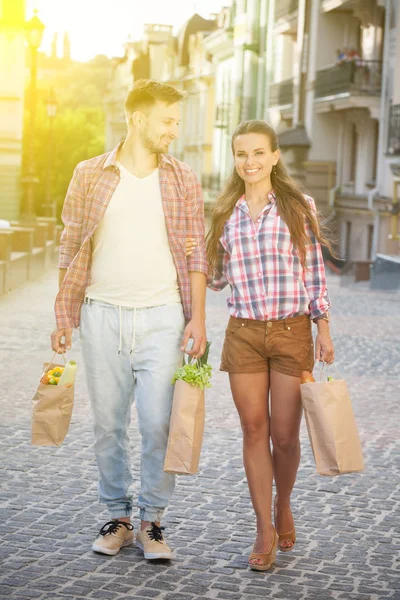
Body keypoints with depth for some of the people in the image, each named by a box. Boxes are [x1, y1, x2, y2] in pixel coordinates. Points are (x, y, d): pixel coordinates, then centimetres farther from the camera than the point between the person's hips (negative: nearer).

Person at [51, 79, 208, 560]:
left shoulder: (182, 180, 5)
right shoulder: (90, 176, 4)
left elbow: (195, 254, 6)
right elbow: (71, 249, 8)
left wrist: (198, 316, -2)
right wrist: (63, 317, 4)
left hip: (161, 318, 0)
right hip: (103, 316, 1)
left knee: (158, 425, -5)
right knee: (108, 425, 7)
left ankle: (152, 521, 10)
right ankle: (118, 517, 20)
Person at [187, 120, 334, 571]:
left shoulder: (299, 206, 0)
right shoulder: (225, 212, 7)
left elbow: (314, 272, 3)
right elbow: (218, 279, 13)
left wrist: (324, 329, 0)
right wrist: (194, 256, -5)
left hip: (292, 331, -2)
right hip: (243, 332, 2)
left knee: (285, 435, 2)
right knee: (254, 431, 3)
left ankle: (283, 507, 30)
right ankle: (265, 531, 13)